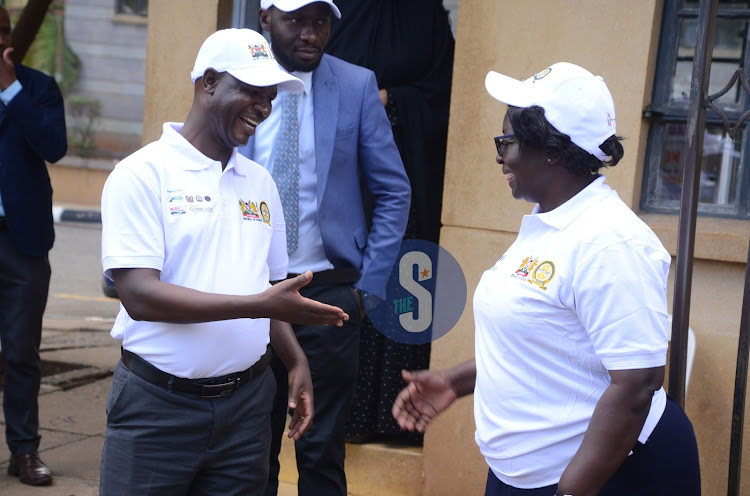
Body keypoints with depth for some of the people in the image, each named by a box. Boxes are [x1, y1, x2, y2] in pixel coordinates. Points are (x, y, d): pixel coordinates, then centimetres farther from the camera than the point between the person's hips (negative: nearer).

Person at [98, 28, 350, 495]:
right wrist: (259, 304, -22)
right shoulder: (143, 174, -8)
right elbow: (139, 295, -17)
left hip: (245, 403, 5)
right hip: (158, 404, -5)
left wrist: (296, 360, 2)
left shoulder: (260, 182, 10)